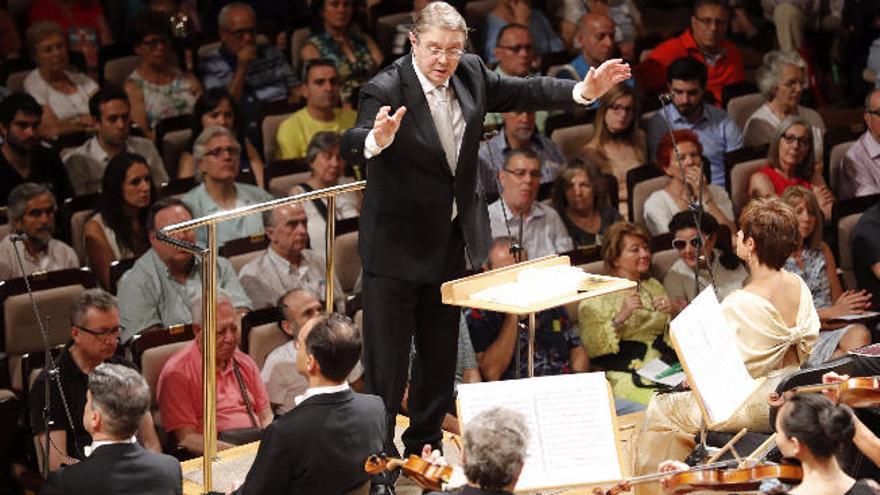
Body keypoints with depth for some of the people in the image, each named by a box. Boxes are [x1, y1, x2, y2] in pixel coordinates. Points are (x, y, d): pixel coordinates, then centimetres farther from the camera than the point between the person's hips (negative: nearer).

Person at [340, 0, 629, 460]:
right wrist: (377, 139, -59)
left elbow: (524, 92, 6)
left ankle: (425, 444, 32)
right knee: (387, 361, -1)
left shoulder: (469, 73, -3)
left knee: (440, 354, 18)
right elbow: (350, 146, -36)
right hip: (396, 245, -7)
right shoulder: (385, 91, -22)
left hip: (448, 242, 7)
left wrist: (584, 91, -7)